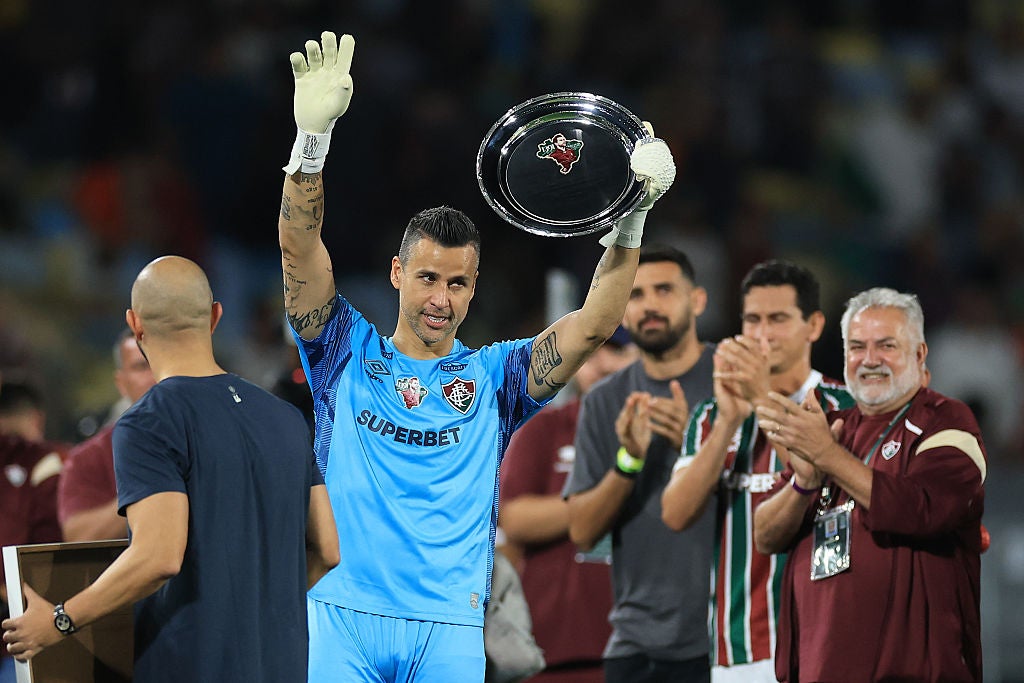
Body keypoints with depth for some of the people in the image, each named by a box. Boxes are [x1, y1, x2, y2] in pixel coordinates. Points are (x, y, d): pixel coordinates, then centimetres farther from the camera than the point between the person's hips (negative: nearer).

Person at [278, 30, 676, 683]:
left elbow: (594, 323, 4)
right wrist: (313, 136, -14)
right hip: (345, 613, -1)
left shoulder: (491, 377, 13)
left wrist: (631, 218, -9)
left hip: (449, 629, 1)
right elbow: (300, 248, -1)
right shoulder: (351, 353, 10)